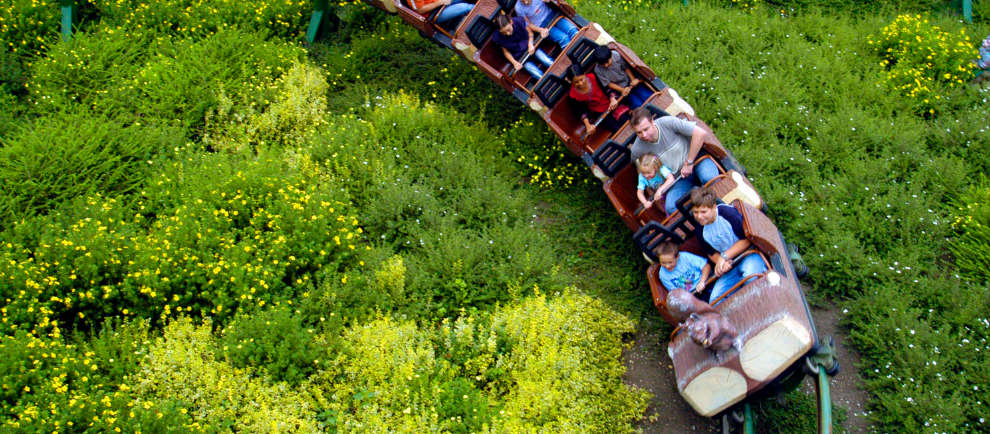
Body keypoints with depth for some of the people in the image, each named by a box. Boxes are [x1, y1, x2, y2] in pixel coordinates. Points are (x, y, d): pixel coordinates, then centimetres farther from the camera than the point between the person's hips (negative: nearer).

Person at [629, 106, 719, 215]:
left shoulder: (667, 122, -22)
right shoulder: (637, 149, -13)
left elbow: (701, 133, -22)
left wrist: (689, 163, -19)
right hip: (680, 180, 2)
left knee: (709, 178, -37)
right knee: (671, 208, -25)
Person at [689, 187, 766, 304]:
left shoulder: (728, 212, -18)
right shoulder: (700, 230, -1)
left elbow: (747, 239, -15)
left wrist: (724, 257, -18)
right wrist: (721, 262, -13)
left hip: (750, 254, -6)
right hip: (730, 265, 6)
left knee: (750, 275, -41)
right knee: (715, 301, -11)